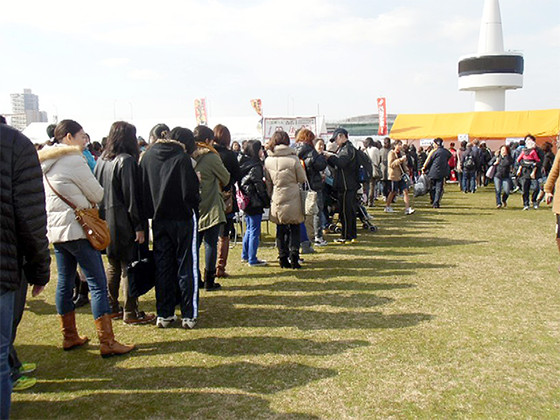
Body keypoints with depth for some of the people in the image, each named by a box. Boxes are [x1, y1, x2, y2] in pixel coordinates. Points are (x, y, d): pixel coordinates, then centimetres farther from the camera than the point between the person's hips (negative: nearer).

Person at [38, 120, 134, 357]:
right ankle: (107, 342, -6)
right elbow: (98, 195, -7)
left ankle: (69, 337, 24)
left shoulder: (44, 163, 13)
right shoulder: (73, 160, -13)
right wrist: (88, 199, 13)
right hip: (77, 229, -9)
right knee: (98, 284, -7)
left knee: (65, 282, 14)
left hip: (55, 230, 9)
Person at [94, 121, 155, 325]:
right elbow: (132, 196, -17)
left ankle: (110, 307, 25)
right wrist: (139, 226, -14)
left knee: (114, 266, 18)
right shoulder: (127, 161, -14)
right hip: (124, 223, -8)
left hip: (106, 222, 8)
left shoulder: (102, 160, 9)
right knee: (129, 267, 0)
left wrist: (103, 215, 16)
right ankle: (130, 313, 6)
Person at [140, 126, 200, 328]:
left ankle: (163, 314, 18)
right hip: (182, 219, -5)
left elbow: (142, 189, 6)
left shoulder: (148, 156, 4)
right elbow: (190, 192, -17)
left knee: (162, 267, 11)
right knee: (187, 267, 4)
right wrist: (197, 198, 3)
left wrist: (152, 211, 12)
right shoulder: (182, 158, -14)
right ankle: (189, 315, 8)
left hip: (158, 219, 5)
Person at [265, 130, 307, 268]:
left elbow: (268, 182, 6)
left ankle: (283, 258, 14)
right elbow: (302, 179, -2)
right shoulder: (293, 159, -12)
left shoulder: (268, 160, -2)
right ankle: (294, 257, 4)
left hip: (277, 200, 3)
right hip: (293, 200, -3)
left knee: (281, 230, 12)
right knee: (294, 229, 10)